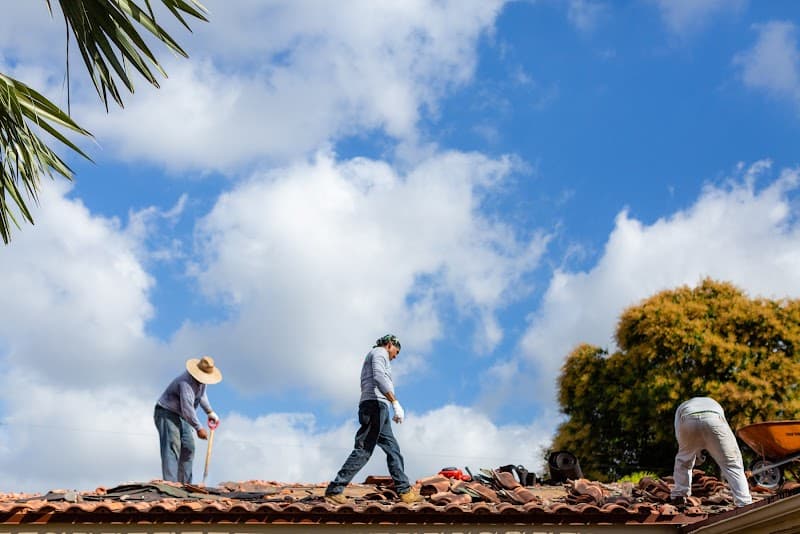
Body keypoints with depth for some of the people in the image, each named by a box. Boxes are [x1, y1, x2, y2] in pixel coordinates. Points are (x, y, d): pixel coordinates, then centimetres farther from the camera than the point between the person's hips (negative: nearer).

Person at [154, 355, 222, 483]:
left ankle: (185, 484, 5)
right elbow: (187, 408, -34)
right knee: (172, 446, -22)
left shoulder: (202, 379, 1)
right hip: (166, 413, -9)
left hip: (180, 416, 9)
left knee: (188, 448, 4)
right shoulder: (186, 382, -30)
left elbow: (201, 394, 21)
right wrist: (198, 428, -31)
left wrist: (210, 412, 15)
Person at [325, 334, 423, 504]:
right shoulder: (379, 352, 0)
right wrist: (396, 403, -26)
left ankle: (405, 491, 3)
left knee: (393, 449, 7)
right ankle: (334, 490, -16)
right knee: (363, 450, -14)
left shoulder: (373, 357, 31)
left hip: (378, 409, 11)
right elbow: (379, 378, -19)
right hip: (375, 404, -11)